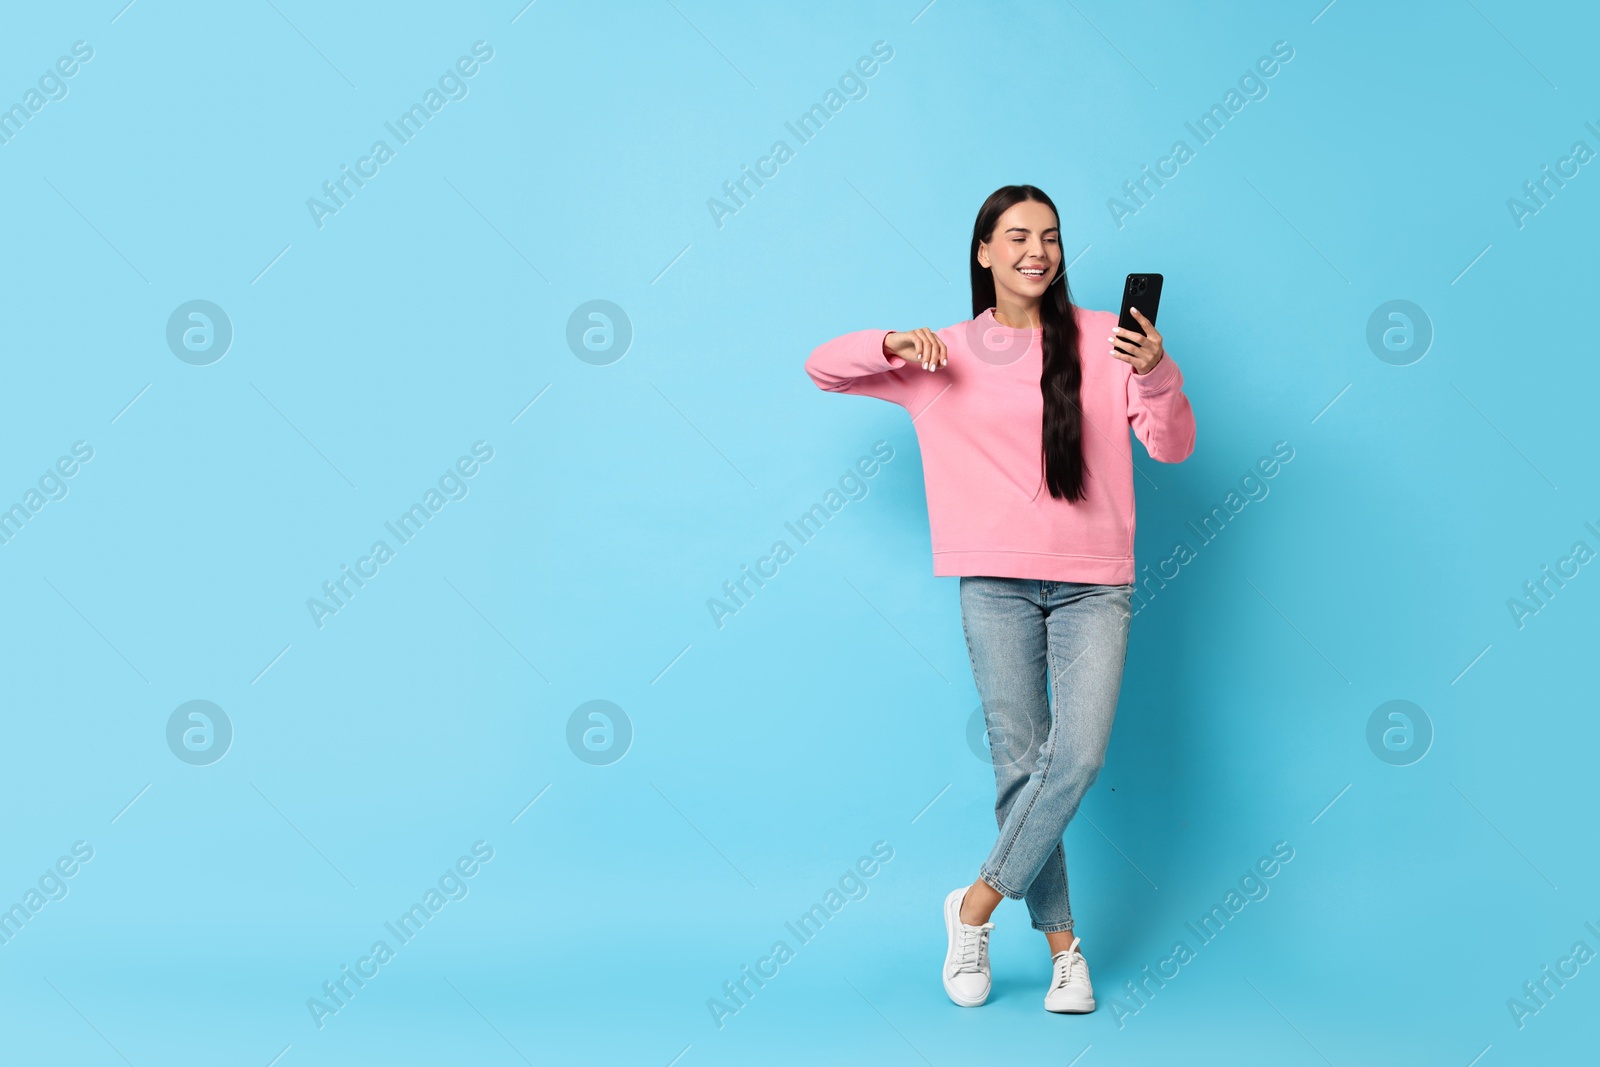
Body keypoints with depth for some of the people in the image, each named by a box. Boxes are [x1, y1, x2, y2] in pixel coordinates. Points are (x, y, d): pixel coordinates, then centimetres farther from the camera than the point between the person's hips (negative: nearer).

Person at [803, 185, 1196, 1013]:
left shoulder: (1103, 340, 3)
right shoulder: (946, 356, 7)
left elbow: (1172, 447, -2)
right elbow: (822, 368, 13)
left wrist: (1155, 375, -22)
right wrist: (893, 345, -7)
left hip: (1094, 583, 0)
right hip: (996, 580, 0)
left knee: (1079, 756, -14)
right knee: (1020, 762, -1)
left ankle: (977, 904, 3)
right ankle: (1061, 942, 13)